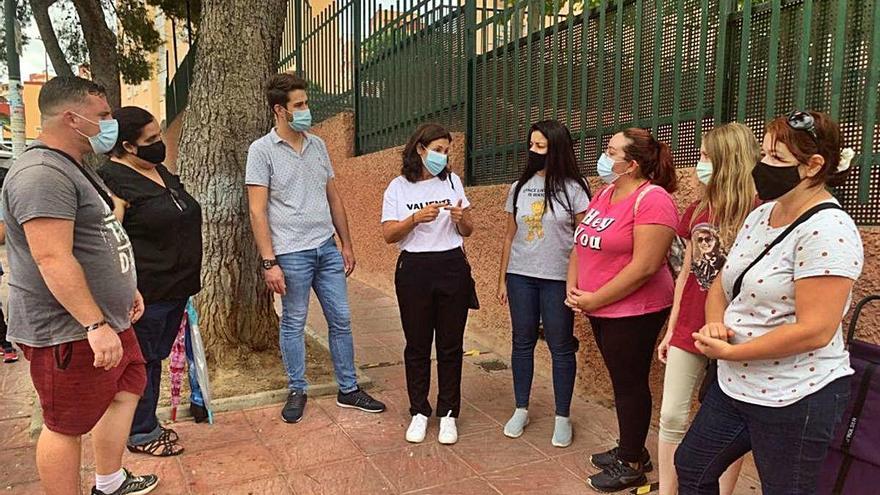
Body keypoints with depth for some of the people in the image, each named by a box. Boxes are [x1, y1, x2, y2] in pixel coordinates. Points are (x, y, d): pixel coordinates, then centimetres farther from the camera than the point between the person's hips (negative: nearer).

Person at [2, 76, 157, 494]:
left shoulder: (71, 167, 13)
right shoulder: (42, 174, -22)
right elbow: (53, 259, -29)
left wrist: (125, 288, 25)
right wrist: (96, 325, -31)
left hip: (106, 319, 11)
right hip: (69, 331, -11)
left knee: (128, 387, 21)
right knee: (67, 425, 3)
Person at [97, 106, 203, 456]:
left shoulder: (161, 172, 13)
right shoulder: (113, 181, -15)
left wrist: (186, 282, 23)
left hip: (176, 287, 9)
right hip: (145, 292, -8)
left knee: (157, 357, 18)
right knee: (142, 361, 5)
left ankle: (147, 423, 33)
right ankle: (141, 434, 22)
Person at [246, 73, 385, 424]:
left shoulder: (318, 145, 10)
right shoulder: (262, 150, -6)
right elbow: (257, 211, -9)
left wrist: (346, 244, 12)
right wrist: (269, 263, -14)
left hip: (327, 248, 5)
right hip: (291, 253, -5)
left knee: (341, 320, 9)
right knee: (293, 324, 8)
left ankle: (349, 390, 22)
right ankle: (297, 391, 26)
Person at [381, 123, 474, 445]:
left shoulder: (452, 181, 6)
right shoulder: (399, 187, 1)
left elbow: (468, 231, 10)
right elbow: (388, 235, -5)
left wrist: (461, 219, -13)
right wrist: (416, 217, -20)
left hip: (452, 268, 2)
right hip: (414, 270, -1)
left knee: (451, 345, 7)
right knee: (417, 345, 8)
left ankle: (448, 414, 21)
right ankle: (419, 412, 24)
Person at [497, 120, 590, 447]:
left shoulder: (574, 188, -3)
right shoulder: (520, 187, 8)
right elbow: (510, 236, 11)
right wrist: (502, 279, 10)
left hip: (558, 279, -3)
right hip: (520, 276, 4)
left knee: (561, 347, 4)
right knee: (522, 343, 10)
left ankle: (562, 418, 18)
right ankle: (521, 410, 24)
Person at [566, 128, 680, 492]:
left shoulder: (652, 199, -18)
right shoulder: (605, 193, 8)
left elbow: (645, 266, -24)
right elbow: (582, 243, 12)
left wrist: (595, 300, -18)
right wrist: (573, 288, -1)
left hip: (634, 311, -8)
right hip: (601, 309, 8)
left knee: (630, 384, 6)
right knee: (621, 381, 19)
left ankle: (632, 464, 23)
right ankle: (630, 449, 36)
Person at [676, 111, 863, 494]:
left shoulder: (826, 230, -21)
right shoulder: (761, 215, 6)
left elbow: (814, 331, -26)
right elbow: (722, 283, 12)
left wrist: (729, 351, -19)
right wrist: (714, 325, -9)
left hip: (794, 401, -8)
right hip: (734, 386, 9)